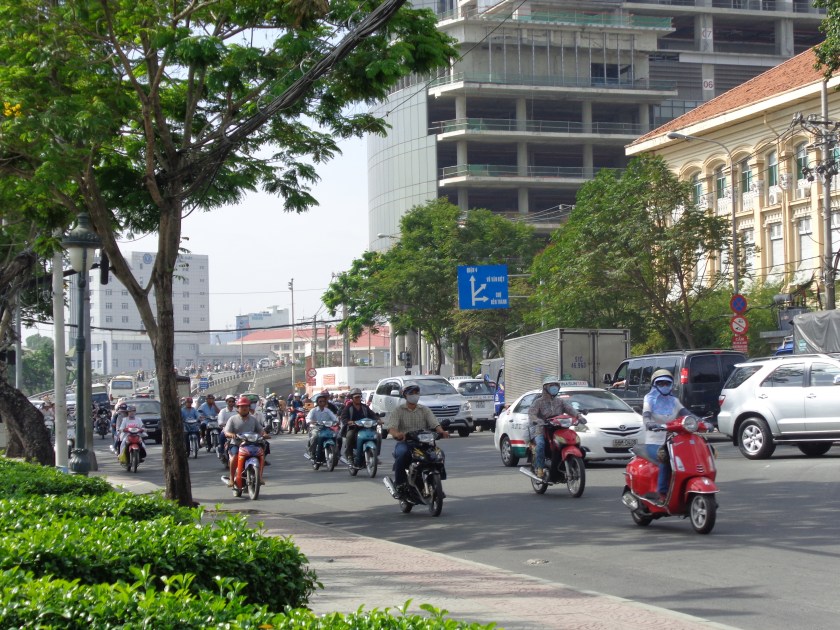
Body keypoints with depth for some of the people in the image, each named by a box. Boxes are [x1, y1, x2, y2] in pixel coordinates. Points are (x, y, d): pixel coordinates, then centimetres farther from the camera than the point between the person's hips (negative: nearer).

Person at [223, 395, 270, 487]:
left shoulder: (253, 419, 15)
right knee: (235, 456, -32)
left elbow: (260, 429, 11)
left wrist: (264, 434, -13)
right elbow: (226, 432, -6)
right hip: (236, 444, -3)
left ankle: (259, 476, -8)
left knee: (261, 455, -21)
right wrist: (231, 434, -29)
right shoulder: (233, 419, 4)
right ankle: (231, 478, -21)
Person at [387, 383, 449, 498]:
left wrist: (441, 431, -24)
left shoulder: (425, 410, 15)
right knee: (402, 453, -37)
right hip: (404, 442, -2)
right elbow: (391, 427, -9)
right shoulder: (398, 411, 7)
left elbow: (435, 424, 0)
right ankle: (399, 484, -25)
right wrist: (397, 434, -33)